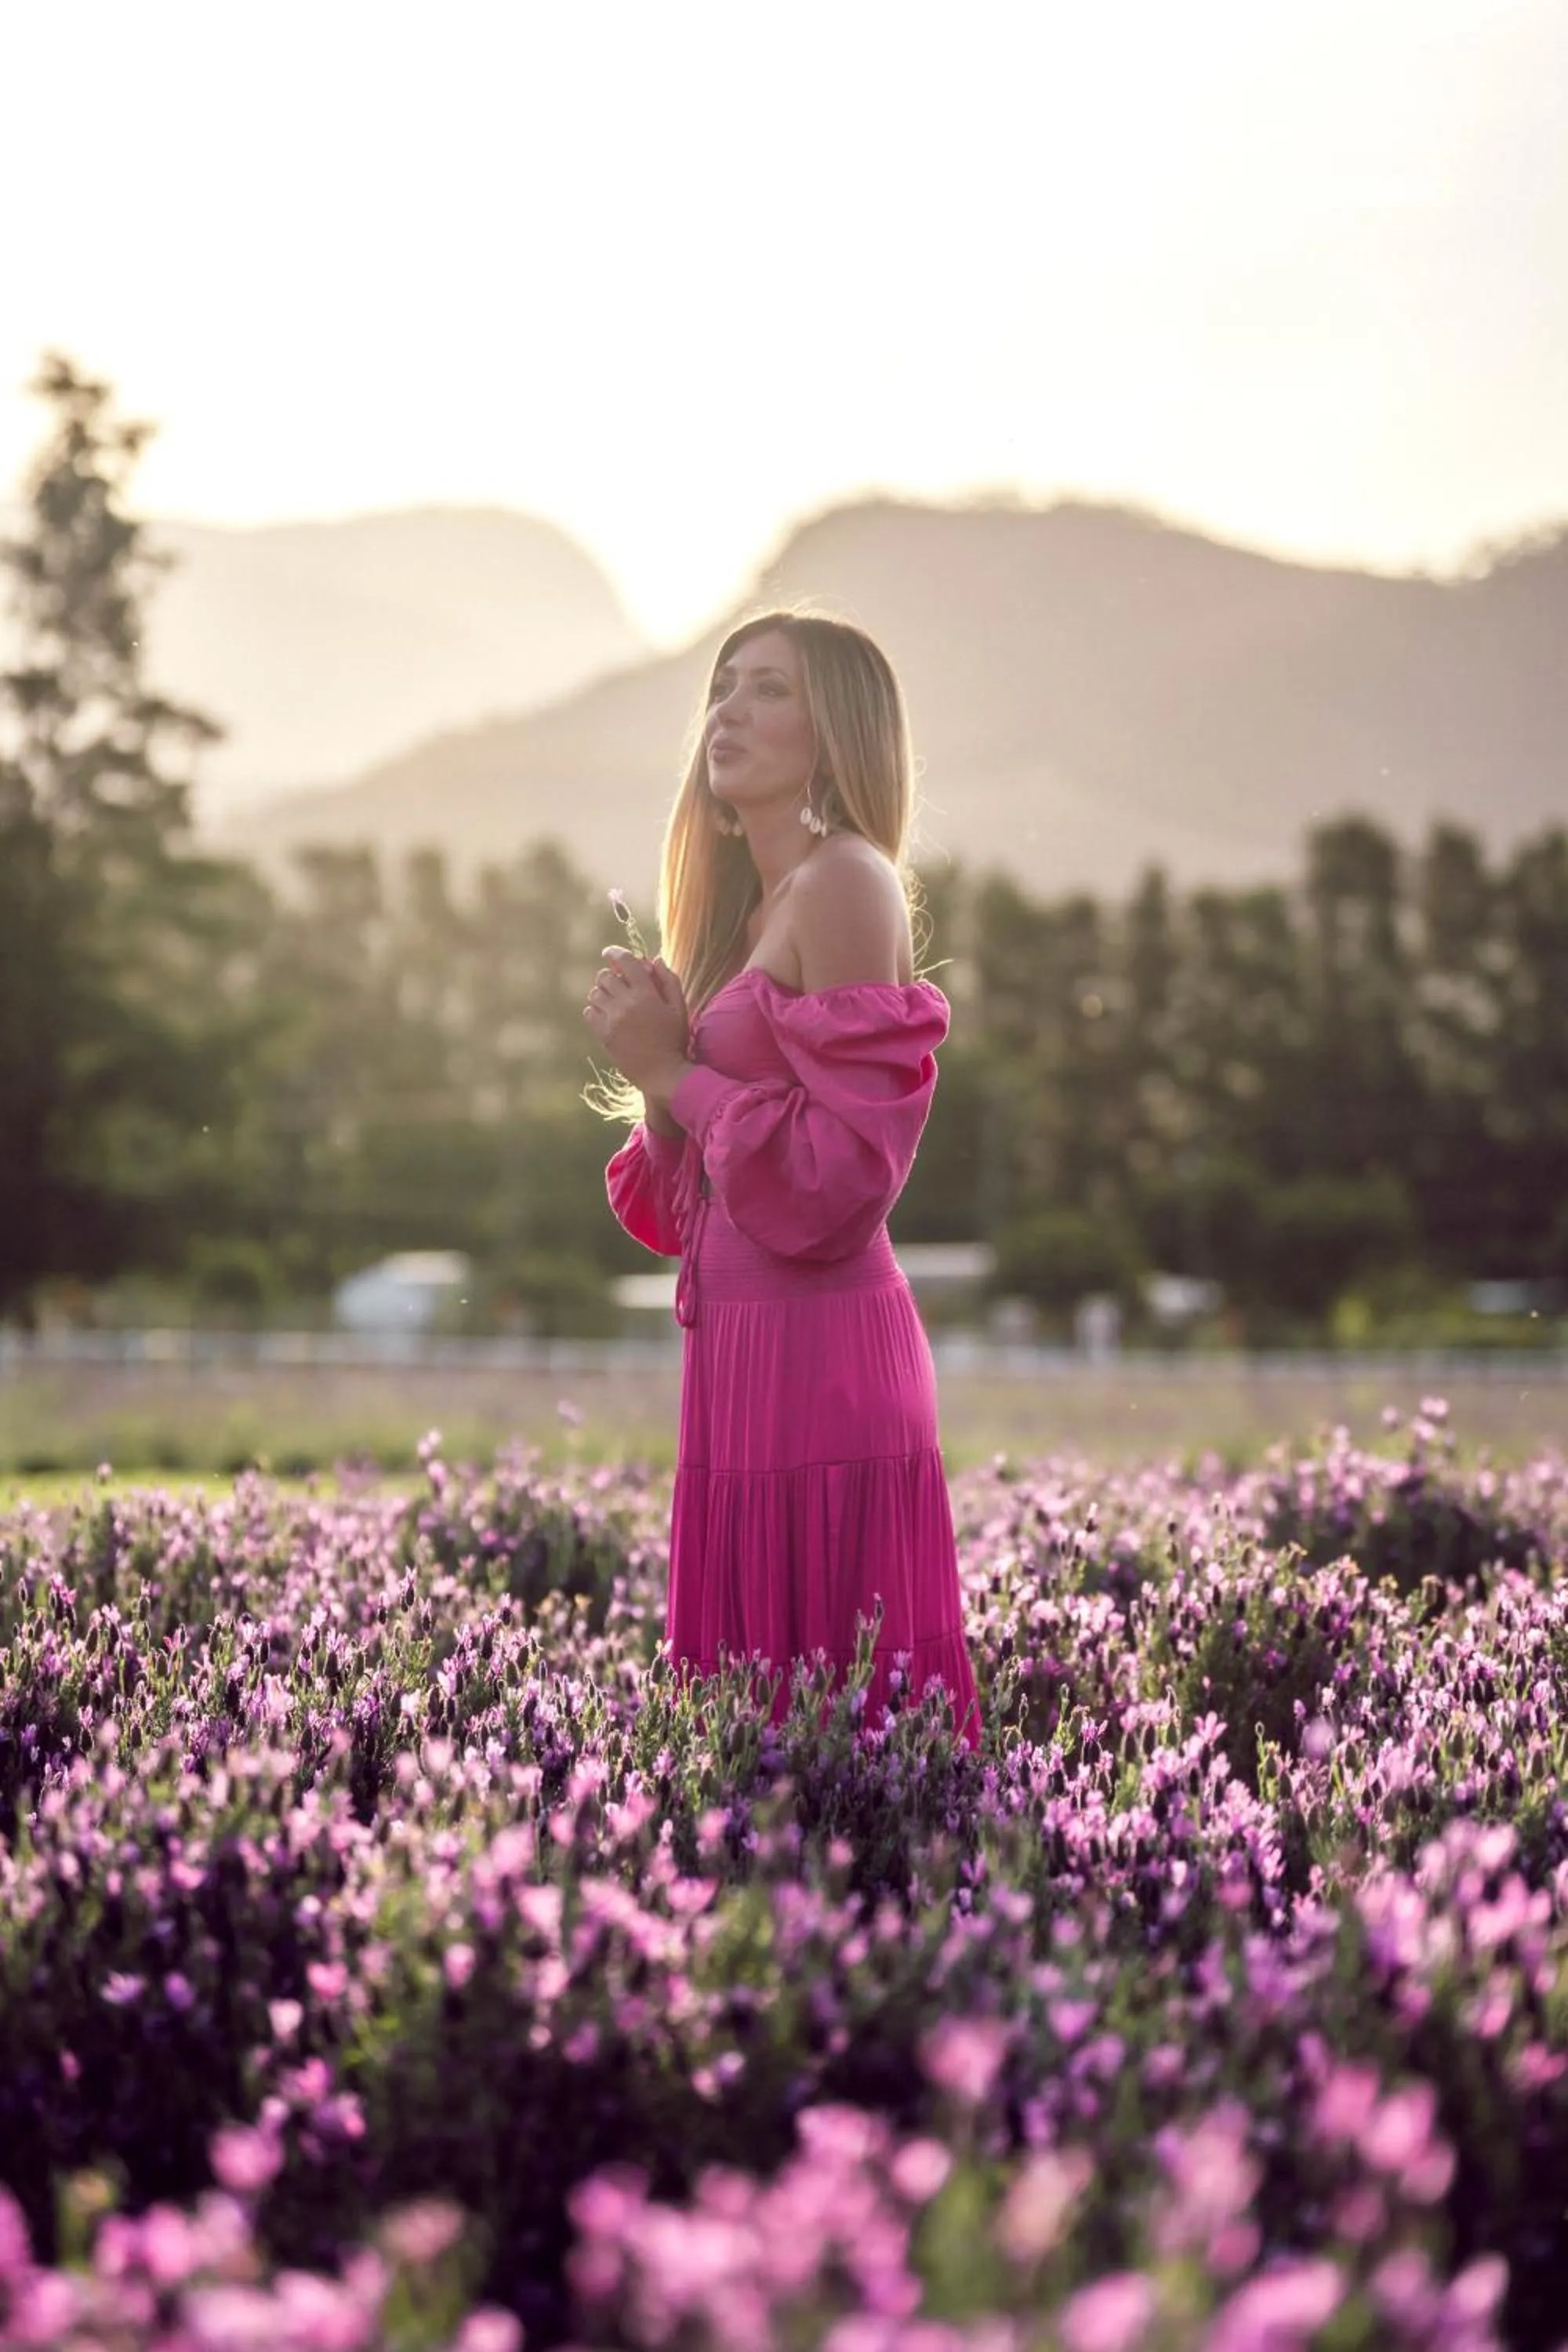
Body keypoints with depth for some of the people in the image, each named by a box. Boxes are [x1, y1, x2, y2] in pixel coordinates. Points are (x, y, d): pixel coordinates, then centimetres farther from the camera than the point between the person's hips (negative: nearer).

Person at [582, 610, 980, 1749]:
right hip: (743, 1355, 9)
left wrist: (674, 1073, -9)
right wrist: (658, 1067, 3)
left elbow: (843, 1177, -16)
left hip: (820, 1358, -9)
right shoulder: (749, 905, 19)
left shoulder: (847, 882, -8)